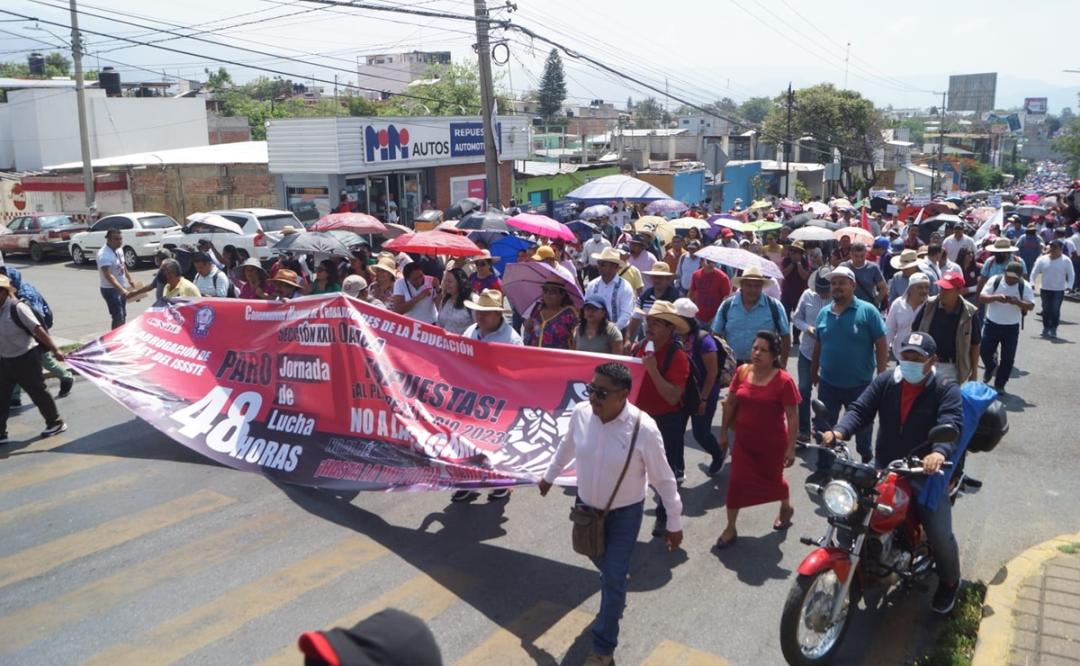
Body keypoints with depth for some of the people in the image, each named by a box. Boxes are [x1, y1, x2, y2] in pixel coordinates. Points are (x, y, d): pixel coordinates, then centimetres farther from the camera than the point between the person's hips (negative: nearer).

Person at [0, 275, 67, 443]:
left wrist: (55, 350, -23)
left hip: (26, 358, -7)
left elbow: (38, 330, -22)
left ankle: (56, 423, 25)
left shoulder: (17, 308, -20)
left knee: (37, 392, 7)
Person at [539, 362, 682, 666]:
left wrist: (674, 523, -7)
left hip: (624, 514, -4)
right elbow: (567, 446, 5)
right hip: (586, 506, 4)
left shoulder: (643, 428, -29)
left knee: (613, 579, 1)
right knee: (603, 563, 25)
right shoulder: (581, 413, -18)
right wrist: (550, 475, 20)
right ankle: (615, 599, 58)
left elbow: (663, 478, -16)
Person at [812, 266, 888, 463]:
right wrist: (814, 372, 16)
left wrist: (881, 376, -13)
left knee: (862, 428, 16)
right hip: (828, 384, 3)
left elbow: (881, 345, -10)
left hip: (860, 385, -3)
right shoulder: (824, 313, 3)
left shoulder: (867, 311, -10)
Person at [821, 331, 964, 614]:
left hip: (925, 472, -3)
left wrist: (940, 452, -46)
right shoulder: (885, 382, 2)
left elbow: (951, 423, -24)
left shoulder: (947, 390, -8)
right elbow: (860, 409, -8)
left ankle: (949, 582, 25)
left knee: (940, 535, -8)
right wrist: (839, 431, -29)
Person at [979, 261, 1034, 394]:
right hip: (992, 324, 0)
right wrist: (996, 297, -30)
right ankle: (990, 367, 40)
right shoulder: (995, 281, -8)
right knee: (984, 351, 7)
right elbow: (981, 297, -12)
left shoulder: (1025, 286, -8)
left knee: (1008, 358, 3)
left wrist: (1018, 302, -31)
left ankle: (1000, 384, 18)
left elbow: (1031, 305, -11)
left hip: (1012, 327, 0)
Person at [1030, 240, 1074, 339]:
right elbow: (1035, 272, 4)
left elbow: (1071, 274, -1)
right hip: (1045, 289, 2)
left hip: (1059, 290, -2)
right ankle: (1046, 328, 16)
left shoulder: (1066, 260, -2)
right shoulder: (1042, 259, 3)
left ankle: (1053, 329, 6)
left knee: (1055, 310, -2)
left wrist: (1069, 286, -14)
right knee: (1046, 310, 5)